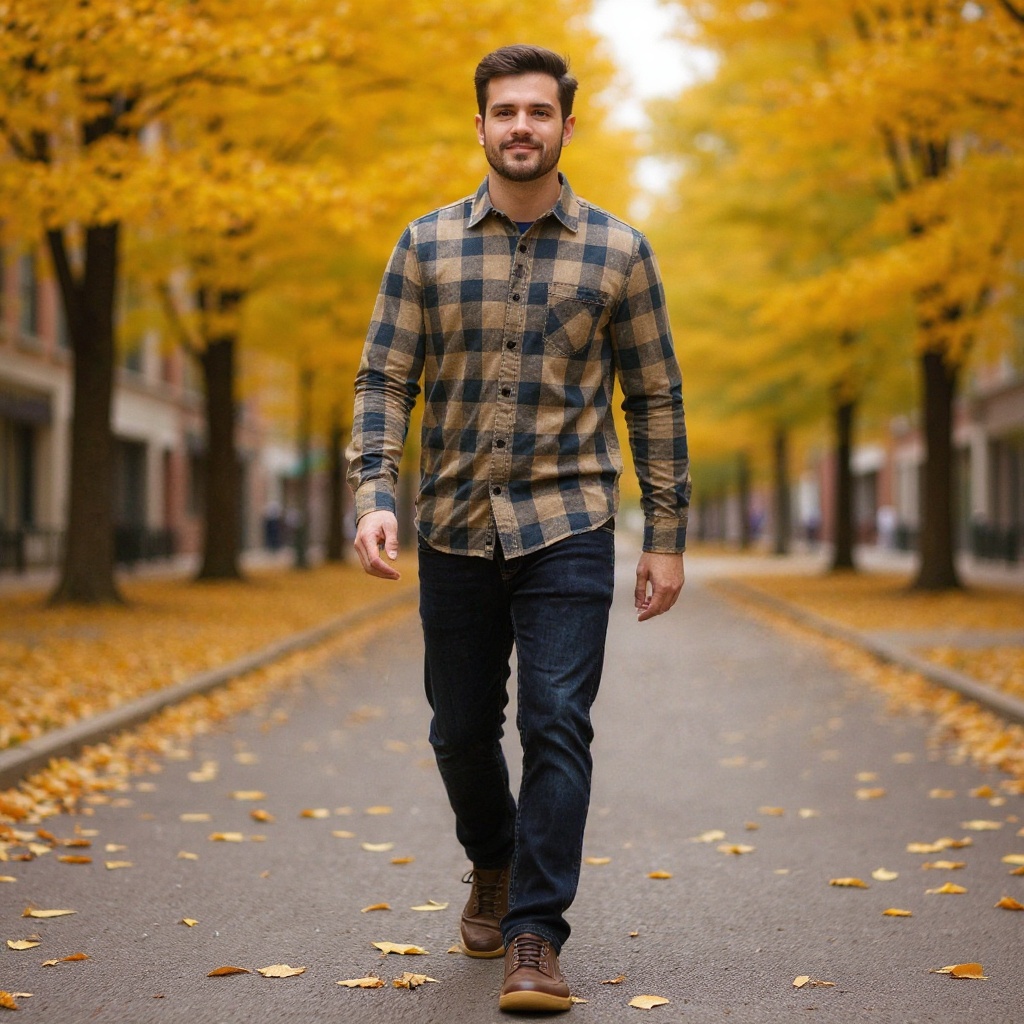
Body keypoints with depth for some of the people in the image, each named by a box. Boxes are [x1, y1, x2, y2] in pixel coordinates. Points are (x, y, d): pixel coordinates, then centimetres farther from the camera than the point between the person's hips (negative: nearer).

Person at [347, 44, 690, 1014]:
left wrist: (667, 537, 2)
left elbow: (655, 401, 5)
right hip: (455, 532, 2)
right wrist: (374, 496, -13)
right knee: (461, 731, 12)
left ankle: (534, 936, -3)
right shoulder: (426, 246, 5)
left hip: (566, 530, -2)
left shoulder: (618, 252, 2)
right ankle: (493, 865, 39)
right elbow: (384, 379, 2)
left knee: (556, 727, -9)